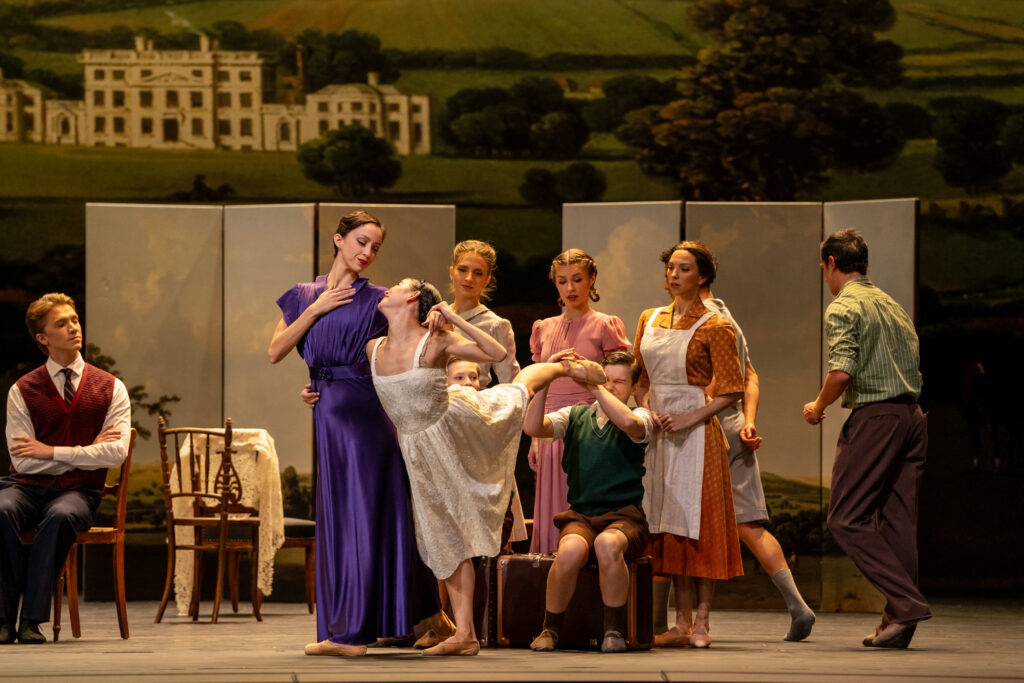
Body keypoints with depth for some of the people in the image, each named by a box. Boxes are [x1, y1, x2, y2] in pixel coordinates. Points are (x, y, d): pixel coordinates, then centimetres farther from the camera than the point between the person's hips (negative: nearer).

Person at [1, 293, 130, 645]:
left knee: (62, 515, -37)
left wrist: (53, 451, -11)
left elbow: (116, 453, -7)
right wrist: (86, 451, -5)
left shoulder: (110, 388, 7)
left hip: (78, 491, 0)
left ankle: (31, 619, -33)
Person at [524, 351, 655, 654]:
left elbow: (628, 421, -20)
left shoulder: (640, 418, 6)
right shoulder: (574, 416, 14)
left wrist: (591, 384, -16)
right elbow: (532, 427, -3)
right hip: (580, 515, 2)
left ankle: (614, 630, -20)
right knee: (571, 550, -33)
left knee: (607, 544, -38)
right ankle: (550, 629, -12)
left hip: (624, 517, -2)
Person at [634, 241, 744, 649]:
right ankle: (682, 623, 9)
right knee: (668, 524, 5)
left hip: (696, 432, -6)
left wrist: (690, 417, -16)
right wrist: (646, 413, 0)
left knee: (697, 522, -5)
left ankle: (701, 622, -2)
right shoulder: (650, 320, 12)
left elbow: (731, 391, -8)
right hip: (657, 430, 6)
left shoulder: (713, 328, -5)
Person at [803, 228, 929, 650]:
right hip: (912, 416, 8)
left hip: (874, 418, -8)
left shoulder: (843, 308, -7)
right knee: (897, 520, 8)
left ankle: (907, 602, -15)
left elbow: (841, 372, -18)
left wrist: (819, 406, -2)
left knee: (846, 519, -5)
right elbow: (914, 364, 17)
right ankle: (897, 623, 5)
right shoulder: (892, 305, 19)